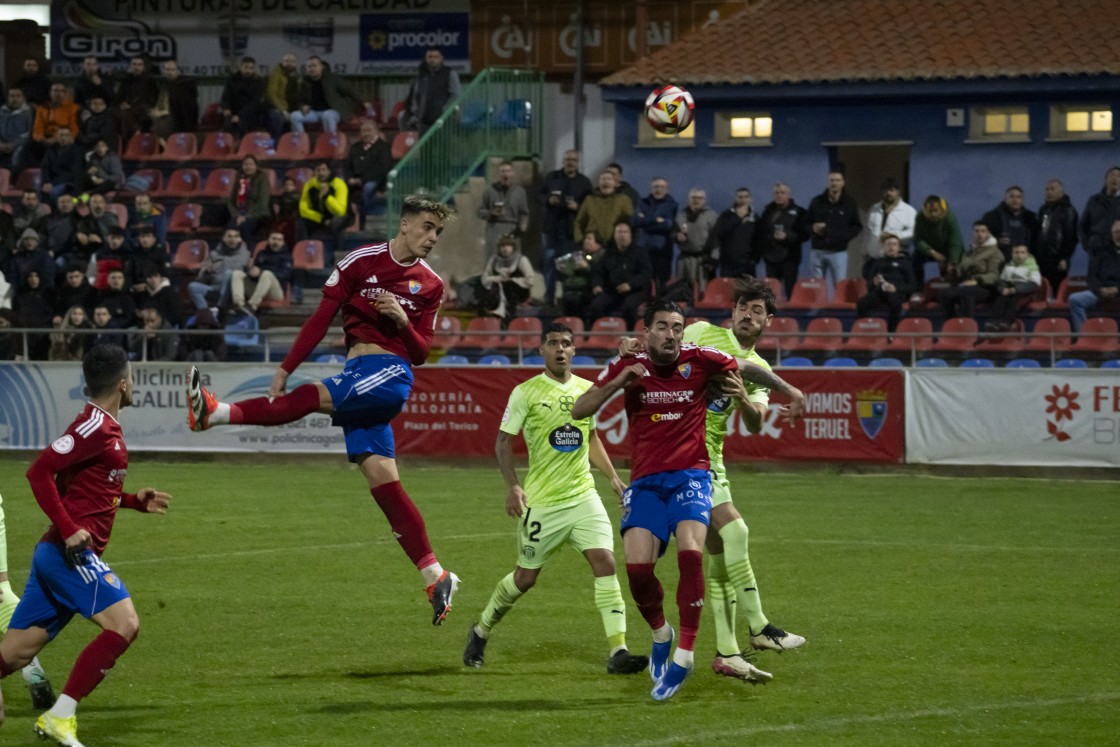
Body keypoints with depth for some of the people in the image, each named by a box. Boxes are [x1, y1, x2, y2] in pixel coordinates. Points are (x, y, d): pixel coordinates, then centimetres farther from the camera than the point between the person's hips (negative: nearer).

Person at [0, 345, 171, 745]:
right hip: (71, 552, -10)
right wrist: (68, 530, -22)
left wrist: (136, 501, 22)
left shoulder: (103, 427, 19)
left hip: (58, 552, 10)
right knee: (124, 624, -16)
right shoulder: (95, 427, -11)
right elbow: (40, 472, -19)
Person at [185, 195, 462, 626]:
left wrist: (403, 320, -11)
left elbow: (421, 353, 10)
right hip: (359, 372, 3)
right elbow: (321, 319, 7)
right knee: (382, 480, -5)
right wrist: (285, 369, 0)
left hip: (390, 370, -3)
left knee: (316, 397, -28)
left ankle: (219, 414, -39)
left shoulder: (430, 285, 9)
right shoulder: (361, 262, 8)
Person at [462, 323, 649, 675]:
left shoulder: (587, 390, 8)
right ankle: (480, 633, 32)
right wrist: (512, 485, -16)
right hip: (541, 501, -3)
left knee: (605, 562, -14)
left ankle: (618, 652, -16)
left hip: (584, 497, 3)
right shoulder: (526, 392, -6)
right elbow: (503, 441, -3)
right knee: (525, 578, 6)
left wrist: (614, 478, 16)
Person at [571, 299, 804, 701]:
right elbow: (579, 410, -5)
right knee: (637, 565, -15)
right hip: (645, 481, 1)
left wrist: (789, 390, 14)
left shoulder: (699, 360, -3)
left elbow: (748, 368, 16)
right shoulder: (628, 367, -1)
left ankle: (684, 654, -16)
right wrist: (620, 381, -18)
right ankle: (660, 633, 17)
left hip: (690, 475, -1)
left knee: (690, 553, -25)